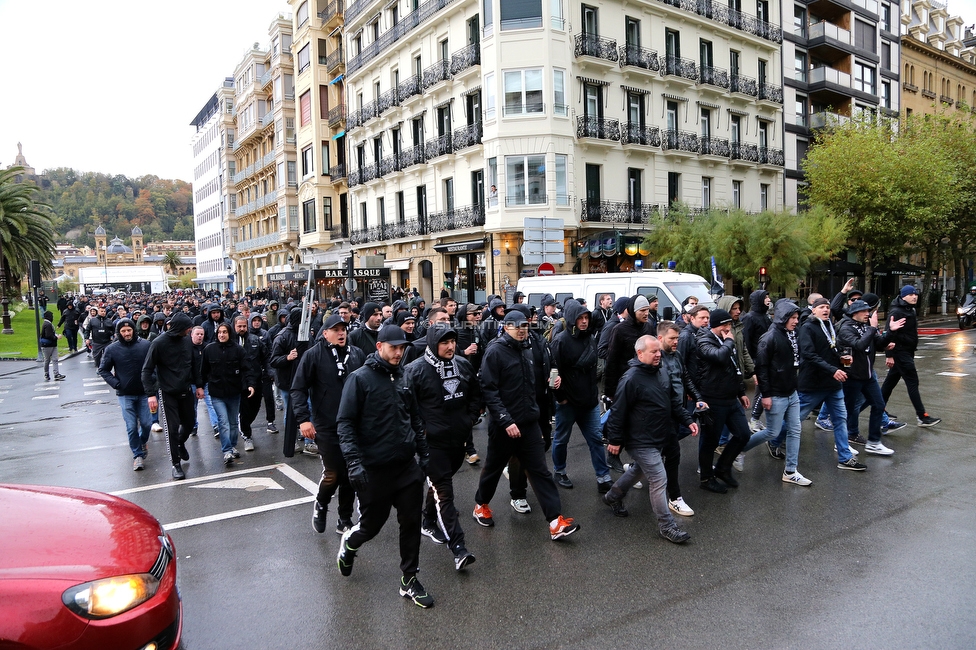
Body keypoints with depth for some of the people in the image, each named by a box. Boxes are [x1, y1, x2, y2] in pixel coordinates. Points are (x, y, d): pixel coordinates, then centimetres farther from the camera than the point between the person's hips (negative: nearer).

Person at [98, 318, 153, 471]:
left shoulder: (145, 345, -4)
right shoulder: (112, 349, -3)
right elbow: (103, 370, 5)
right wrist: (116, 384, -7)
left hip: (144, 392, 1)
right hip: (125, 395, 0)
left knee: (146, 423, 5)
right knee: (131, 427, 0)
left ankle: (143, 441, 36)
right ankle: (138, 455, 13)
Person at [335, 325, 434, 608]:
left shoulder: (403, 378, 9)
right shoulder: (360, 378, -9)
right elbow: (345, 423, -12)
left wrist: (424, 453, 14)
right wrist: (354, 461, -19)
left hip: (407, 466, 5)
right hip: (374, 469, -5)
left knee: (412, 522, 6)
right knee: (372, 524, 9)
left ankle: (409, 580, 22)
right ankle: (349, 543, 44)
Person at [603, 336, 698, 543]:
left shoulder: (662, 373, 4)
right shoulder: (631, 379, -23)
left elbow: (674, 401, 16)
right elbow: (618, 411, -20)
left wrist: (687, 420, 6)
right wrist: (615, 440, -17)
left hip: (658, 438, 9)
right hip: (641, 441, -9)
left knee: (639, 470, 25)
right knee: (659, 479, -7)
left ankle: (613, 496, 47)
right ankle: (667, 526, 7)